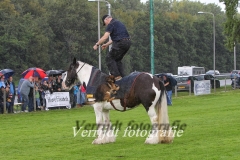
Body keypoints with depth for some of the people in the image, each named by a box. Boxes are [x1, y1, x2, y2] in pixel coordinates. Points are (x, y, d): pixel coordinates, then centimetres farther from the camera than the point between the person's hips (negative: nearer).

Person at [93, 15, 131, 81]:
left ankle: (116, 76, -8)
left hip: (120, 43, -9)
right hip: (128, 42, 9)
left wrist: (97, 44, -1)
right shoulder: (118, 23, 25)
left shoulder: (111, 24, -5)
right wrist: (107, 44, 31)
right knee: (117, 59, 20)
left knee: (109, 58, 0)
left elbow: (105, 37, -11)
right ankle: (122, 76, 14)